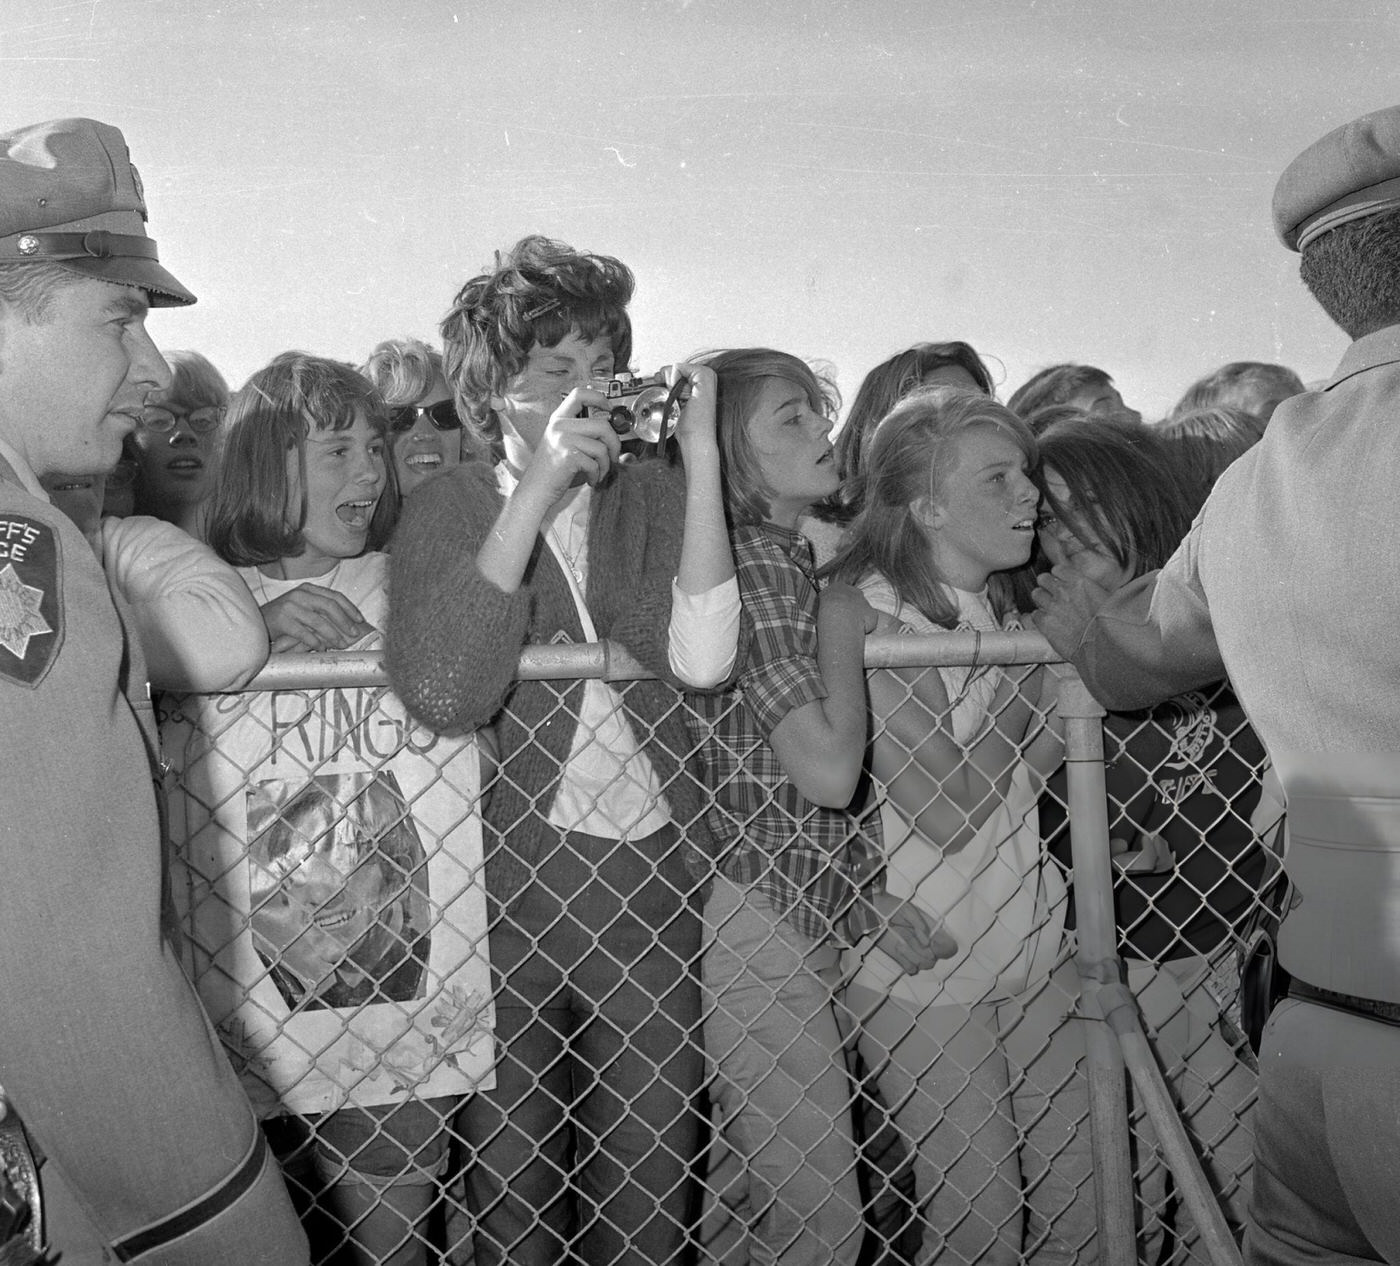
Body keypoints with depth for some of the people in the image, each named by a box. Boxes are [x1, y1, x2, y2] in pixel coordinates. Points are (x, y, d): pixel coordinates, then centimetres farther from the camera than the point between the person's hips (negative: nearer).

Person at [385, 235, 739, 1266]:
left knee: (652, 1181, 12)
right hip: (504, 880, -1)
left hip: (652, 878, 2)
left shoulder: (653, 494, 2)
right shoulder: (449, 508, -3)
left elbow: (701, 658, -17)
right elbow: (444, 697, -22)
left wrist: (700, 455, -18)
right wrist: (535, 493, -23)